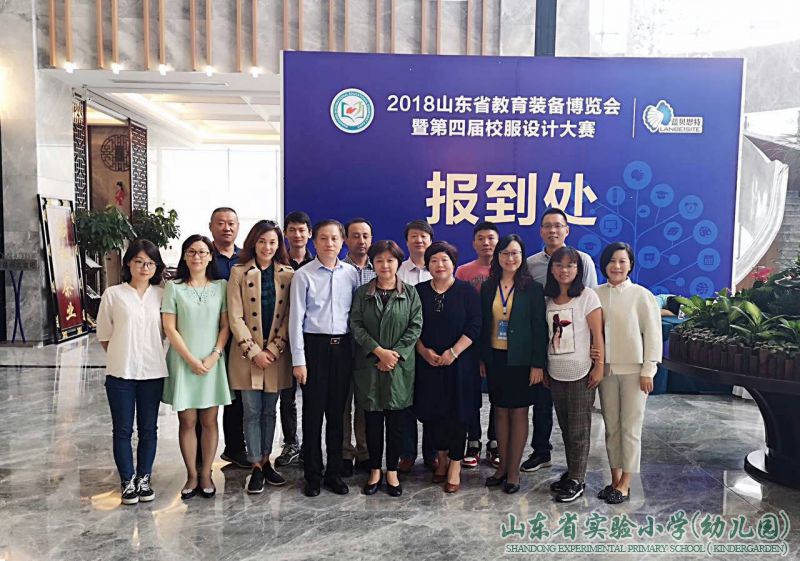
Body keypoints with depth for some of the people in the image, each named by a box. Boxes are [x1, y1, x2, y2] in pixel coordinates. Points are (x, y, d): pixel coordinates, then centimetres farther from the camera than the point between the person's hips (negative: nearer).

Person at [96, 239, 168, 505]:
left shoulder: (161, 294, 2)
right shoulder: (113, 294, -2)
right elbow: (104, 334, 5)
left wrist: (152, 355, 4)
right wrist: (122, 357, 5)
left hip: (153, 373, 1)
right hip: (121, 373, -1)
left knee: (148, 429, 10)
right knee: (122, 430, 7)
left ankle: (144, 478, 24)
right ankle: (128, 481, 21)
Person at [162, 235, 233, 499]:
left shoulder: (221, 286, 3)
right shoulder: (174, 287, 0)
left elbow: (226, 325, 2)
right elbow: (169, 328, -3)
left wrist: (214, 356, -10)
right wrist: (191, 359, -9)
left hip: (213, 362, 1)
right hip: (183, 362, -1)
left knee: (209, 421, 6)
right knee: (187, 420, 5)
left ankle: (206, 474, 17)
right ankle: (192, 476, 16)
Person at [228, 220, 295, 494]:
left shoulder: (288, 274, 3)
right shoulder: (239, 273, -1)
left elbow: (289, 316, 1)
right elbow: (235, 317, -5)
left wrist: (274, 349, -8)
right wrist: (254, 352, -11)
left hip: (276, 354, 2)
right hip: (247, 354, -1)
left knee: (269, 411, 12)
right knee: (252, 412, 3)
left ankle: (266, 461, 25)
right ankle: (257, 468, 14)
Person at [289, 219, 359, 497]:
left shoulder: (351, 274, 4)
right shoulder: (303, 275, -3)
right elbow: (296, 319, -4)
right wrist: (298, 360, -7)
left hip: (343, 346, 3)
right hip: (314, 345, -2)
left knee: (337, 411, 11)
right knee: (313, 411, 4)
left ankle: (334, 472, 25)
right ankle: (312, 474, 20)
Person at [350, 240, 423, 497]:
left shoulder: (410, 293, 3)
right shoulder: (362, 293, 4)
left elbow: (415, 326, -2)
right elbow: (356, 325, -3)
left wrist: (395, 354, -12)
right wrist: (379, 351, -14)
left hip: (400, 366, 0)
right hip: (369, 365, 1)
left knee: (395, 420, 6)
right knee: (372, 420, 7)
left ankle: (392, 471, 19)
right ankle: (375, 470, 21)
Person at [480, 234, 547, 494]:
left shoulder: (532, 288, -5)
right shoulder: (488, 287, 5)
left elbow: (539, 328, -7)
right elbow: (483, 325, 8)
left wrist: (538, 364, -11)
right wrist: (481, 358, 6)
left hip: (520, 360, -3)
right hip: (495, 358, 4)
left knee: (518, 413, 5)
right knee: (500, 411, 12)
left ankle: (514, 471, 16)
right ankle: (503, 465, 24)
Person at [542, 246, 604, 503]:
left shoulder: (587, 296, -7)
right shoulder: (548, 299, 5)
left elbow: (597, 334, -8)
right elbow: (545, 336, 8)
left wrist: (599, 365, -11)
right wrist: (543, 368, 9)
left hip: (581, 374, -4)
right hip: (555, 374, 5)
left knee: (579, 430, 4)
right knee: (565, 428, 15)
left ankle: (577, 480, 17)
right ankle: (571, 472, 29)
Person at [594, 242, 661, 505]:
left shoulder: (642, 296, -7)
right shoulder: (596, 295, 2)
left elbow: (653, 334, -6)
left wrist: (648, 371, -8)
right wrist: (593, 351, -8)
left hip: (634, 370, -3)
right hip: (606, 369, 4)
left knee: (630, 428, 4)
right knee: (611, 427, 11)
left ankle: (625, 483, 15)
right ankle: (615, 479, 24)